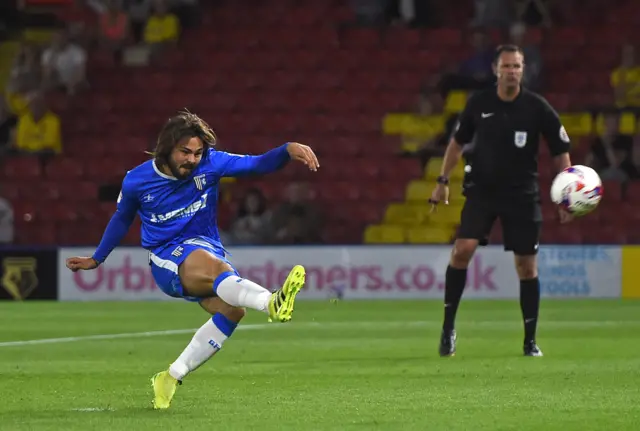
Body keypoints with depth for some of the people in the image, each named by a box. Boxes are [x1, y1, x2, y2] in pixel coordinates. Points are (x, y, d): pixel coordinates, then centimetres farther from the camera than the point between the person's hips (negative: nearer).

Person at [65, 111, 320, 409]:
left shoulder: (209, 164, -3)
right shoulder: (136, 181, -3)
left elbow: (257, 165, -10)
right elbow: (121, 219, 16)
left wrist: (289, 150, -30)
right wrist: (95, 260, 26)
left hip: (208, 249, 4)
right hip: (166, 260, -4)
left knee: (232, 309, -24)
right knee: (216, 266, -38)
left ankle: (172, 376, -6)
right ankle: (272, 303, -72)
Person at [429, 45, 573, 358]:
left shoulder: (537, 108, -7)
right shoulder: (479, 104, -3)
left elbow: (561, 153, 1)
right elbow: (458, 142, 12)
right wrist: (443, 181, 9)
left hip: (522, 195, 0)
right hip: (481, 191, 0)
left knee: (527, 267, 1)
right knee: (463, 249, -18)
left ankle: (530, 341, 13)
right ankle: (448, 328, -7)